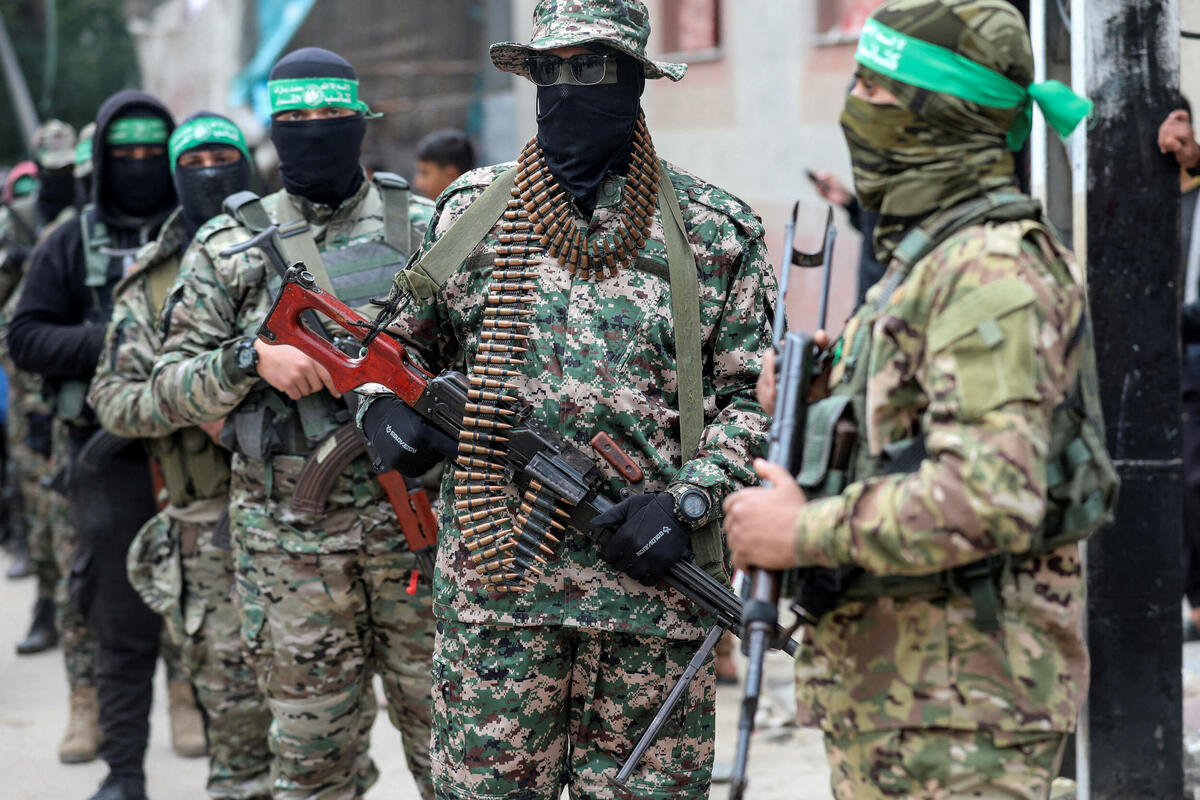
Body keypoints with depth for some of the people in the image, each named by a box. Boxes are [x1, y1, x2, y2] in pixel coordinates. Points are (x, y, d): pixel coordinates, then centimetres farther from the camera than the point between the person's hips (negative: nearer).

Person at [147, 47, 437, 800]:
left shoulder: (424, 227, 6)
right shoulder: (230, 246, 6)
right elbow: (172, 385, 4)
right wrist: (253, 360, -14)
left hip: (417, 518, 0)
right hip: (290, 535, 0)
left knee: (449, 732, 3)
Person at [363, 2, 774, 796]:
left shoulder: (716, 231, 4)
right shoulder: (472, 210, 8)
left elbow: (757, 395, 4)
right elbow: (402, 341, 20)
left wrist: (689, 501, -10)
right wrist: (382, 404, -2)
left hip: (652, 575, -1)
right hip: (494, 576, 1)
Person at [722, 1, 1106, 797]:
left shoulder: (991, 269, -18)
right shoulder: (926, 254, 16)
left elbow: (988, 498, -28)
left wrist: (803, 533, -20)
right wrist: (824, 402, 8)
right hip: (891, 686, 11)